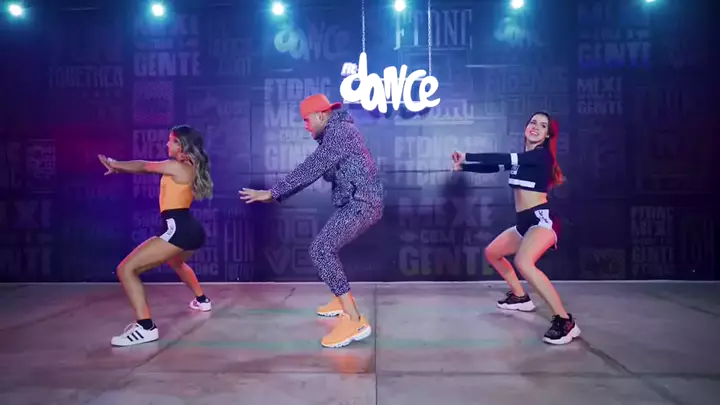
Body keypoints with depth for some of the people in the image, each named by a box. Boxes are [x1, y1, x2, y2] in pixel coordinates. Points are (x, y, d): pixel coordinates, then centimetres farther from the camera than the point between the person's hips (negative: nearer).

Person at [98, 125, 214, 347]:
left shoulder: (177, 166, -9)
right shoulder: (189, 168, 18)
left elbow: (144, 166, 1)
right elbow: (147, 167, 23)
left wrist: (115, 165, 16)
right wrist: (118, 167, 19)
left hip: (178, 230, -11)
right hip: (191, 230, 11)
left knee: (126, 270, -12)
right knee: (176, 262, 43)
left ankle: (145, 327, -20)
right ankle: (201, 300, 57)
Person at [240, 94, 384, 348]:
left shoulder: (339, 131, -13)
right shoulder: (337, 133, 19)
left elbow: (311, 169, -21)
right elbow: (315, 171, 20)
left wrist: (273, 192, -18)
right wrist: (278, 193, 17)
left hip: (362, 204, -11)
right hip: (359, 204, 11)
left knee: (320, 250, -21)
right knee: (326, 246, 24)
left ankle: (355, 321, -25)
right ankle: (342, 300, 36)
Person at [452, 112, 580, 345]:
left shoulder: (542, 154, -10)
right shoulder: (521, 157, 14)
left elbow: (506, 159, -19)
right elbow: (493, 166, 20)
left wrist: (467, 156, -15)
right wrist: (463, 166, 10)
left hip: (542, 219, -9)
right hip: (524, 222, 9)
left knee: (523, 262, -34)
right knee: (492, 252, 23)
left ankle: (565, 321, -29)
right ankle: (520, 297, 37)